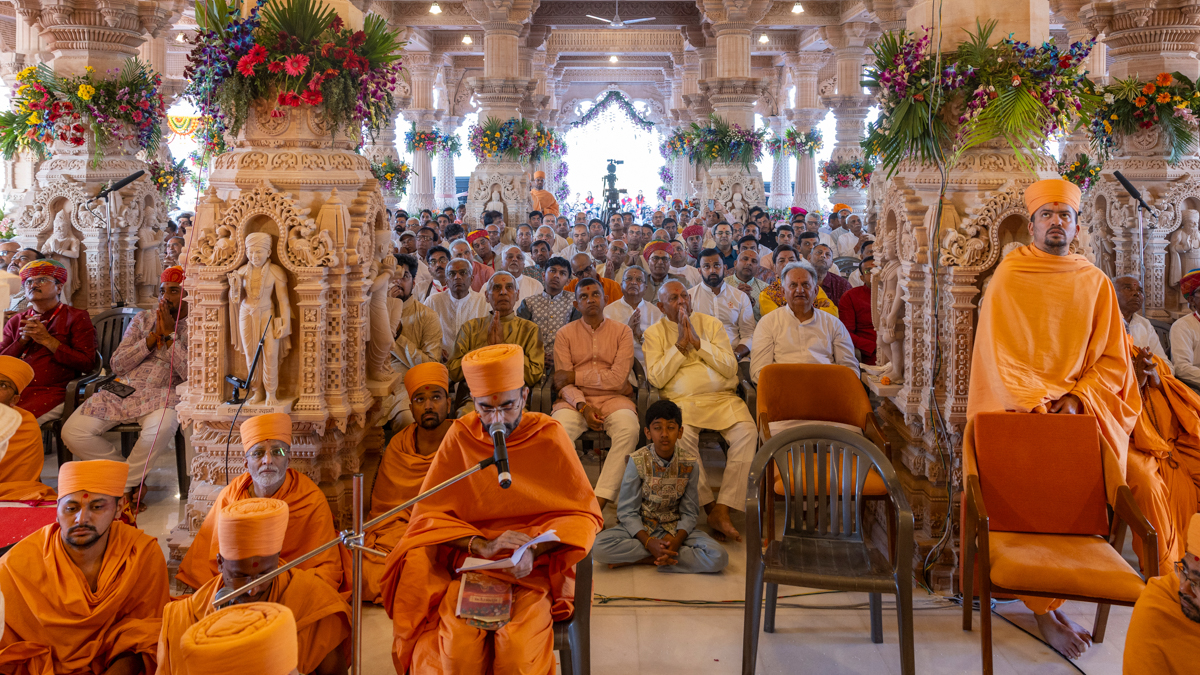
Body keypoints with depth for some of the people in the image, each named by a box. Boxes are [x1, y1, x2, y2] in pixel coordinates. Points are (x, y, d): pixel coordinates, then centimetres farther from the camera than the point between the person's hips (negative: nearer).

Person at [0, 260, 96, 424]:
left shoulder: (76, 318, 8)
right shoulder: (16, 321, 22)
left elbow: (86, 363, -3)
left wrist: (47, 340, -7)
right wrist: (23, 340, -2)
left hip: (50, 392, -4)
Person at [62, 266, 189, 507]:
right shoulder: (142, 320, 17)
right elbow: (117, 365, 8)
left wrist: (170, 334, -8)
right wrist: (153, 336, -3)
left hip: (163, 396, -4)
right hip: (124, 391, 5)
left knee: (161, 427, -40)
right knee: (72, 432, -17)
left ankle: (125, 484, -12)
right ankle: (134, 480, -2)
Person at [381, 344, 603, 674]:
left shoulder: (548, 435, -2)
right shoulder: (460, 436, 1)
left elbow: (583, 514, 1)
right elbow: (429, 514, 2)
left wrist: (533, 550, -17)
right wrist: (482, 546, -16)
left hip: (534, 569, -1)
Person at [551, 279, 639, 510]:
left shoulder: (622, 331, 8)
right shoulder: (565, 334, 10)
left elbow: (617, 378, -5)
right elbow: (563, 383, 1)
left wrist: (576, 376, -5)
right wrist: (582, 405, -17)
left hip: (613, 398, 0)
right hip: (576, 399, 1)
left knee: (628, 429, -34)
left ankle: (599, 501, -34)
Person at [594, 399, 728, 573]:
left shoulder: (690, 463, -7)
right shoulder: (637, 461, -11)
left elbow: (690, 513, -3)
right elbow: (627, 511, -10)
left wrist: (677, 540, -23)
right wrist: (649, 542, -26)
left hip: (675, 529, 2)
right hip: (640, 528, -2)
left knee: (718, 557, -25)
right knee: (599, 547, -30)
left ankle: (642, 560, -20)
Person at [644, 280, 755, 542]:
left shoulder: (711, 324, 15)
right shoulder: (654, 333, 12)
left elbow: (730, 368, 4)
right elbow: (656, 378, -1)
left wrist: (697, 341, -4)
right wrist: (680, 344, -4)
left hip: (722, 398, 2)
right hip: (681, 401, -2)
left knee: (747, 432, -28)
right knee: (682, 436, -36)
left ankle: (722, 511, -27)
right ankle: (708, 505, -24)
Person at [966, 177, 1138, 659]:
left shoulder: (1095, 283, 11)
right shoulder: (1008, 277, 4)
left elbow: (1113, 359, 9)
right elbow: (997, 352, -2)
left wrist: (1077, 398, -9)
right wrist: (1036, 401, -14)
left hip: (1081, 406, 2)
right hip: (1016, 406, -2)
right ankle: (1046, 608, -10)